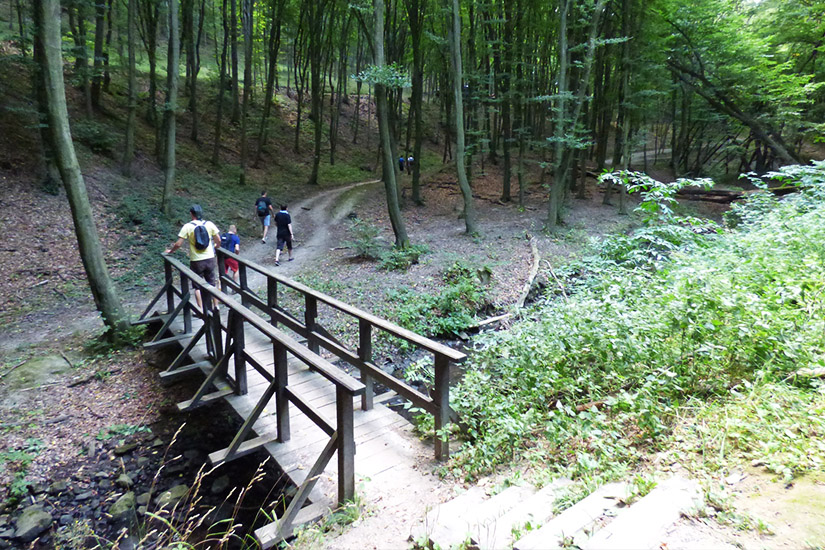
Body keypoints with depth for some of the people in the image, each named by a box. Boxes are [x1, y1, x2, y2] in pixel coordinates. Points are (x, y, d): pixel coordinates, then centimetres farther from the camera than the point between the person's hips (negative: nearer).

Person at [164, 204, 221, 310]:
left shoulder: (187, 227, -10)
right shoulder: (209, 224, -3)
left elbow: (178, 244, -11)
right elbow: (218, 240, 0)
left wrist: (170, 251, 8)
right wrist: (215, 246, 22)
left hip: (196, 261, -2)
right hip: (210, 259, 2)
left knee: (197, 286, 9)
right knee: (212, 284, 15)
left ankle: (201, 310, 8)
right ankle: (216, 306, 17)